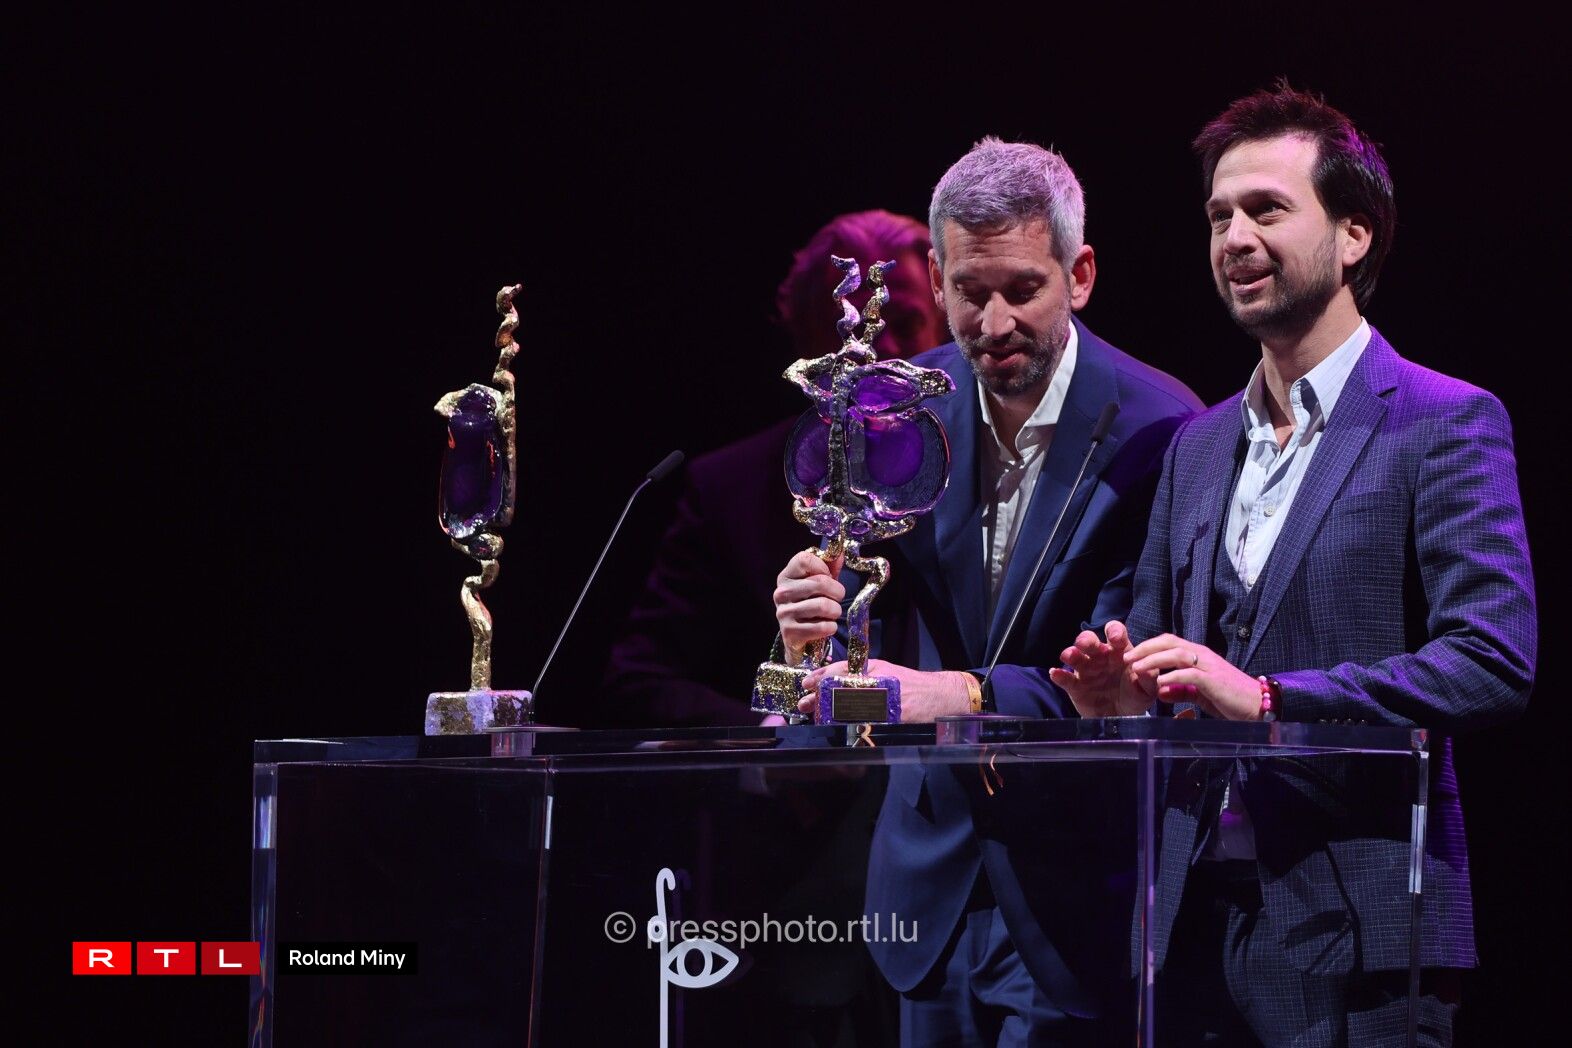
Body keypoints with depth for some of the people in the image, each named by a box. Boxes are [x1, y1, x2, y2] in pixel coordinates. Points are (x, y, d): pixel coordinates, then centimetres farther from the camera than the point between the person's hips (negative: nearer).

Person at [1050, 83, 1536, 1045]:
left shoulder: (1448, 425, -3)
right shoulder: (1198, 447, 18)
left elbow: (1497, 661, -14)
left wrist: (1269, 698, -21)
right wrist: (1122, 695, -2)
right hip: (1195, 923, 6)